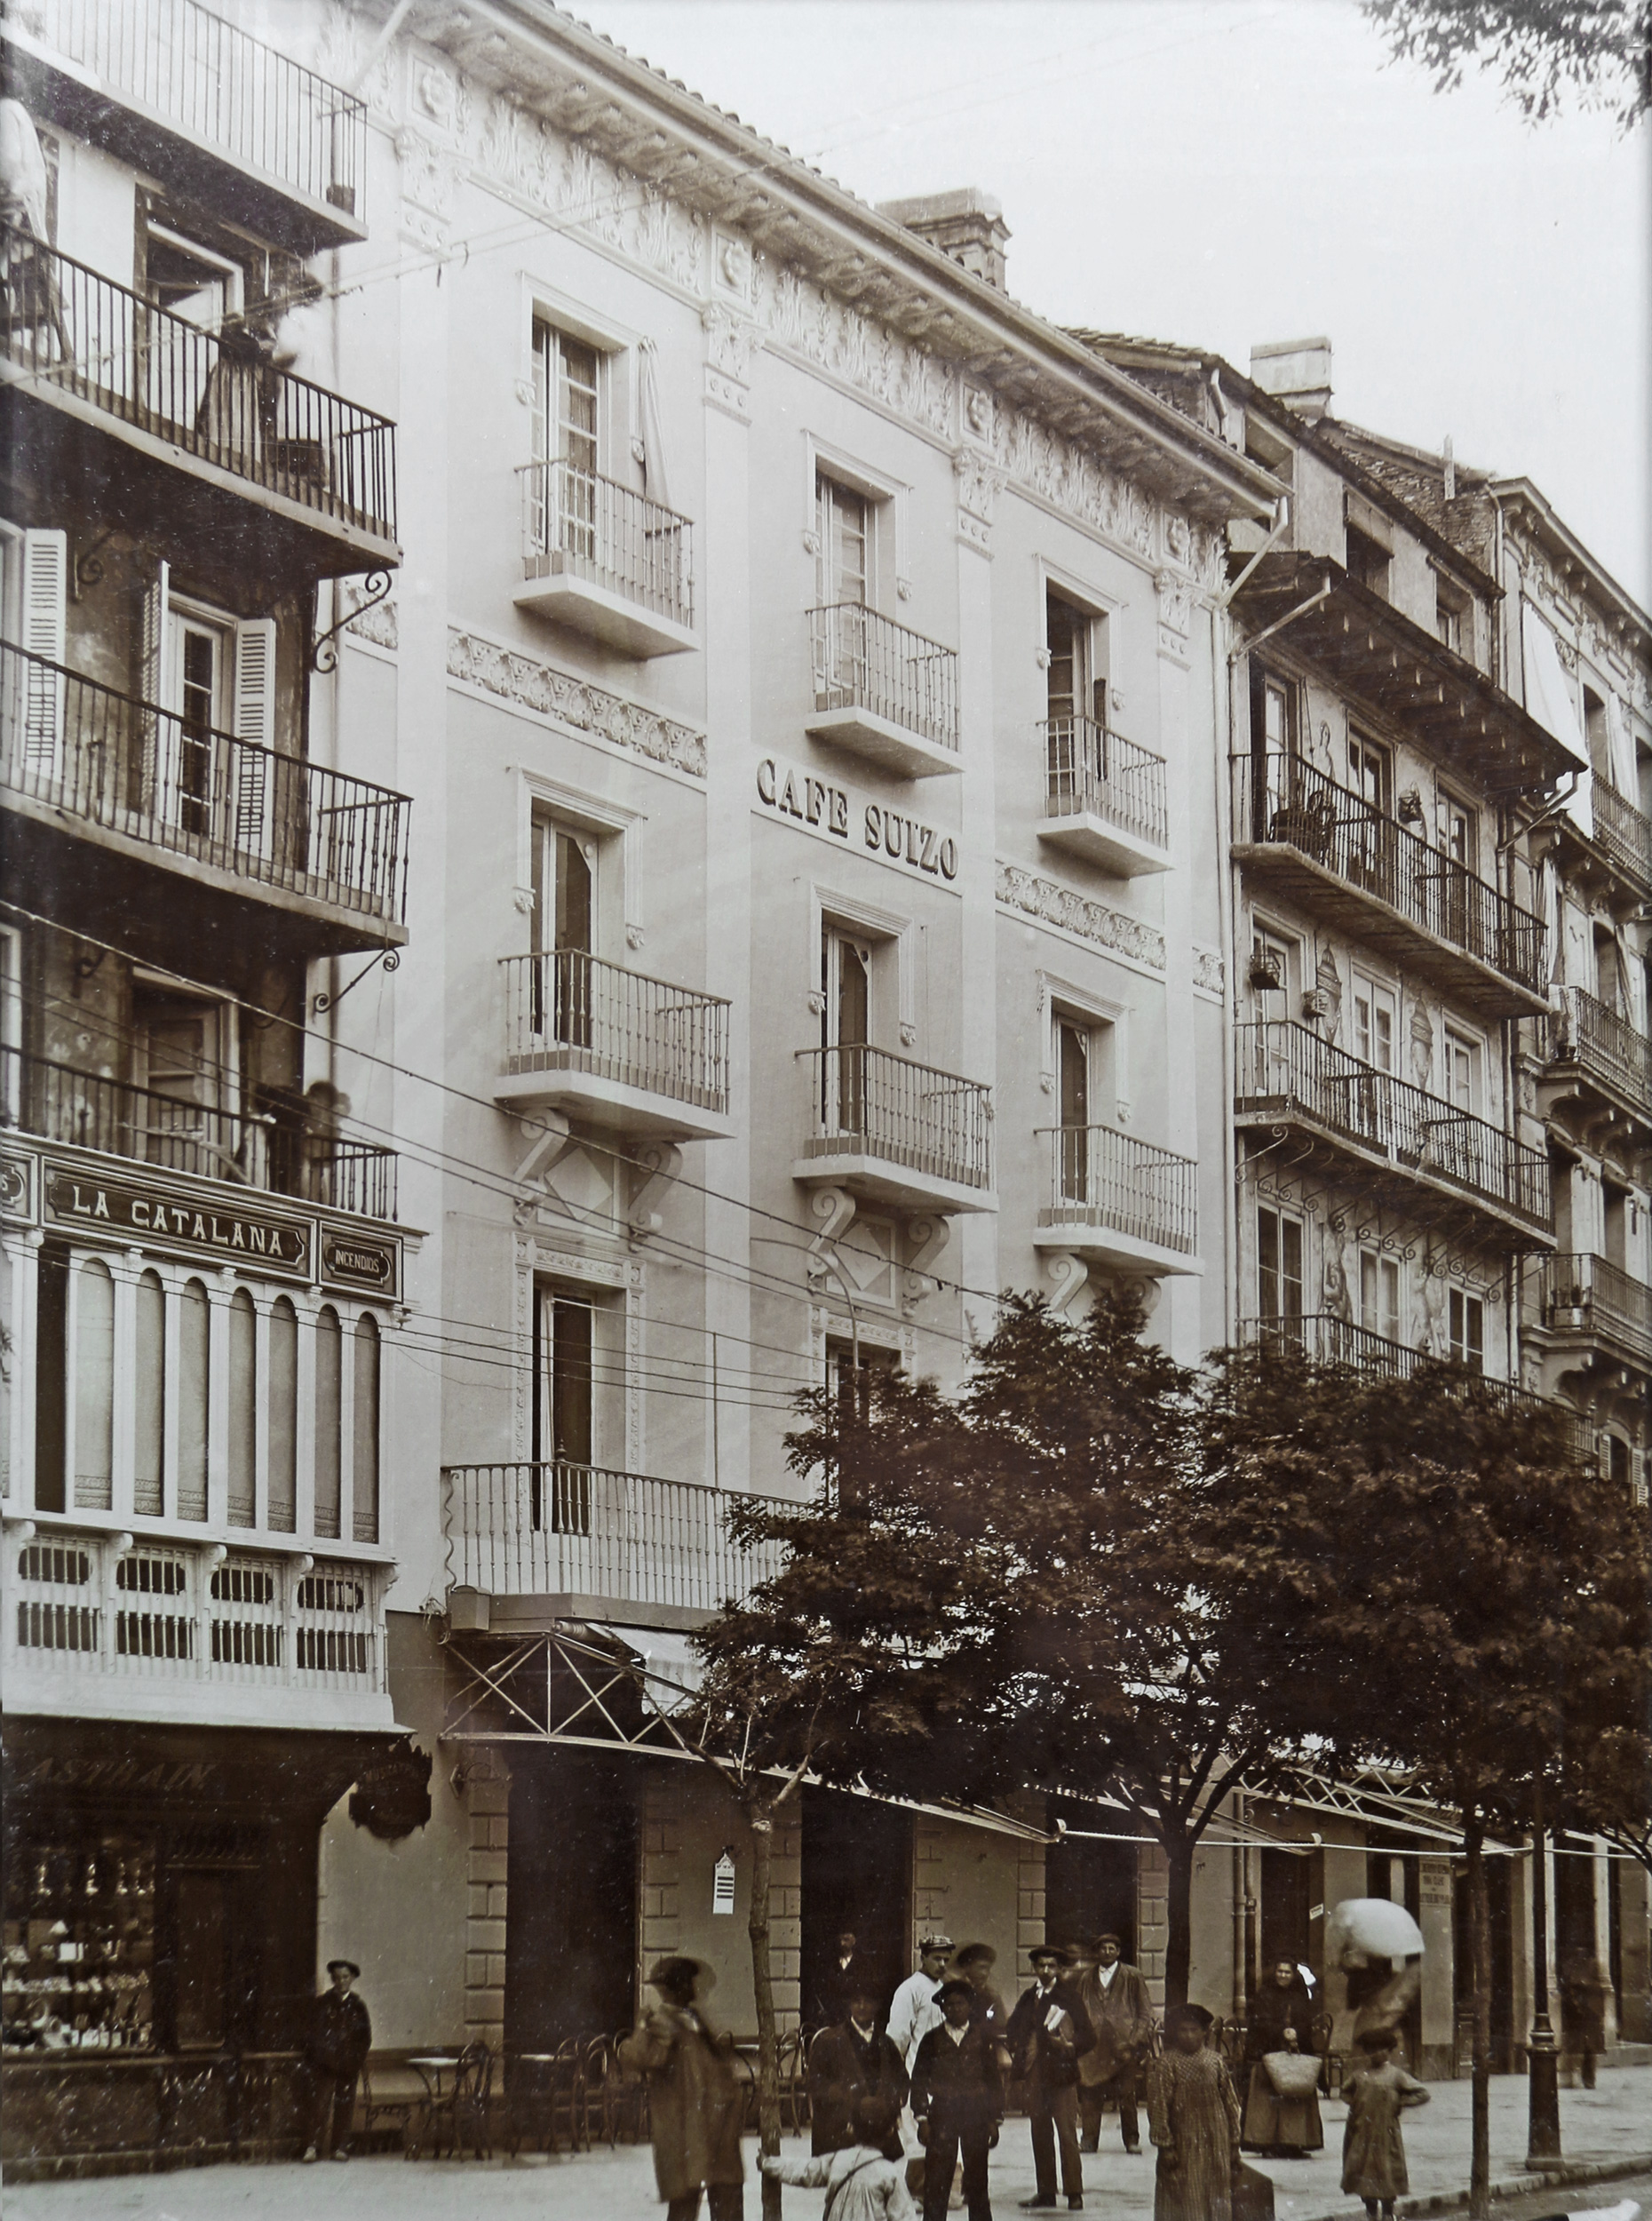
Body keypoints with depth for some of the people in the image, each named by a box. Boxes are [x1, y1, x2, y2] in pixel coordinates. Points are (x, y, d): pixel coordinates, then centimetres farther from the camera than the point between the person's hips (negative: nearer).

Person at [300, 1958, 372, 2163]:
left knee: (345, 2106, 2)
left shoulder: (357, 2006, 10)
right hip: (324, 2065, -2)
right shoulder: (322, 2003, 3)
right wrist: (326, 2057, -8)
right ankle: (312, 2146, -11)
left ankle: (341, 2148, 9)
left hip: (348, 2066, 2)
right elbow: (313, 2033, 1)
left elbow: (365, 2038, 12)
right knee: (320, 2104, -11)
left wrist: (357, 2060, -1)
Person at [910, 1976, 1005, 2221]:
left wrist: (994, 2119, 3)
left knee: (977, 2180, 5)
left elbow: (994, 2079, 8)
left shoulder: (983, 2037, 7)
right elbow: (919, 2080, 6)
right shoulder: (933, 2039, 7)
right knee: (936, 2181, -2)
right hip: (942, 2114, 0)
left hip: (976, 2115, 0)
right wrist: (922, 2117, -3)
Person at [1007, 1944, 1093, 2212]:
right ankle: (1045, 2191, 12)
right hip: (1035, 2075, 5)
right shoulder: (1027, 1999, 13)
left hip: (1061, 2072, -5)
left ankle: (1074, 2193, -4)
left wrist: (1070, 2047, -17)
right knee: (1039, 2134, 6)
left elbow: (1088, 2035, -1)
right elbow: (1014, 2029, 23)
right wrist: (1018, 2055, 8)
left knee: (1067, 2134, -7)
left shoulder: (1069, 1998, -1)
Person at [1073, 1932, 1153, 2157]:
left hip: (1123, 2043, -2)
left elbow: (1145, 2011, 6)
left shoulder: (1132, 1976, 8)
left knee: (1126, 2095, -2)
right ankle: (1089, 2139, 2)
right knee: (1090, 2093, -3)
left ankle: (1132, 2140, 6)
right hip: (1094, 2045, 2)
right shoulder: (1086, 1978, 15)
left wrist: (1137, 2039, -5)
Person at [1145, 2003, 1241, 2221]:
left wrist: (1233, 2146, 8)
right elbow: (1158, 2109, -8)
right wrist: (1165, 2147, -12)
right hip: (1183, 2144, -4)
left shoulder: (1216, 2061, 5)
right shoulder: (1165, 2065, -6)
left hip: (1216, 2144, 4)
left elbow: (1231, 2104, 10)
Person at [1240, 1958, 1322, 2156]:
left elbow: (1308, 2024, 7)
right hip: (1268, 2053, -3)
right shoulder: (1264, 1996, 4)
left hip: (1297, 2054, 3)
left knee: (1296, 2100, -4)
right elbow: (1261, 2023, -5)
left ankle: (1293, 2144, -1)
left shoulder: (1301, 1998, 14)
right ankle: (1272, 2145, -9)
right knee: (1270, 2099, -9)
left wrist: (1296, 2033, -14)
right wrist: (1283, 2032, -20)